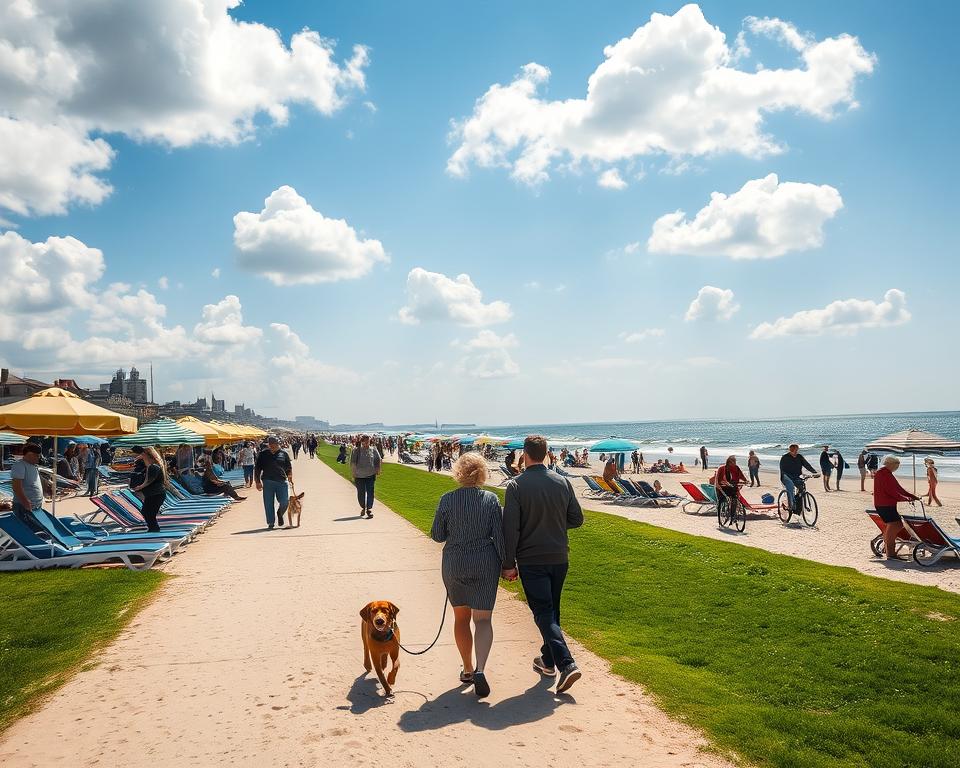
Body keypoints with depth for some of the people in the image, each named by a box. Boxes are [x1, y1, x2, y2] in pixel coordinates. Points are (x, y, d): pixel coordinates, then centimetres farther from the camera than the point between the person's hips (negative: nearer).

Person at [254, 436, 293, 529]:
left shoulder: (284, 454, 9)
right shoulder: (263, 454, 6)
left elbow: (289, 467, 17)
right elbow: (257, 469, 8)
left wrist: (290, 475, -1)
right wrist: (257, 482, 1)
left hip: (282, 481, 1)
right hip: (268, 481, -1)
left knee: (285, 502, -4)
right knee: (268, 504, 0)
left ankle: (280, 514, 28)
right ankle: (270, 523, 12)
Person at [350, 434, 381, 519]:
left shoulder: (373, 450, 4)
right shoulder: (356, 451, 0)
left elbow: (378, 461, 12)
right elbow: (352, 463, 1)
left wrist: (377, 471, 5)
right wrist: (353, 473, -3)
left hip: (370, 475, 0)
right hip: (359, 476, 0)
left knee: (370, 492, -7)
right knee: (361, 493, 7)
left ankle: (369, 509, -2)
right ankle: (363, 508, 29)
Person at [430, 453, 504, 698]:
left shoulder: (447, 500, -8)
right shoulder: (491, 499, -8)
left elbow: (437, 535, -1)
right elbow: (499, 535, -7)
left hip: (454, 564, 1)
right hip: (485, 565, -1)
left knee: (461, 617, 18)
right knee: (483, 619, 4)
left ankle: (468, 669, 27)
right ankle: (480, 669, -15)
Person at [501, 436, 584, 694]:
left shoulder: (515, 486, -13)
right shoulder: (563, 482, -1)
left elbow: (510, 529, -13)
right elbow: (577, 519, 5)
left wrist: (509, 564, -6)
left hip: (531, 560, -4)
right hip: (559, 558, 5)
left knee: (543, 613, 0)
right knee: (552, 610, 19)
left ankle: (566, 664, -13)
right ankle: (548, 660, 31)